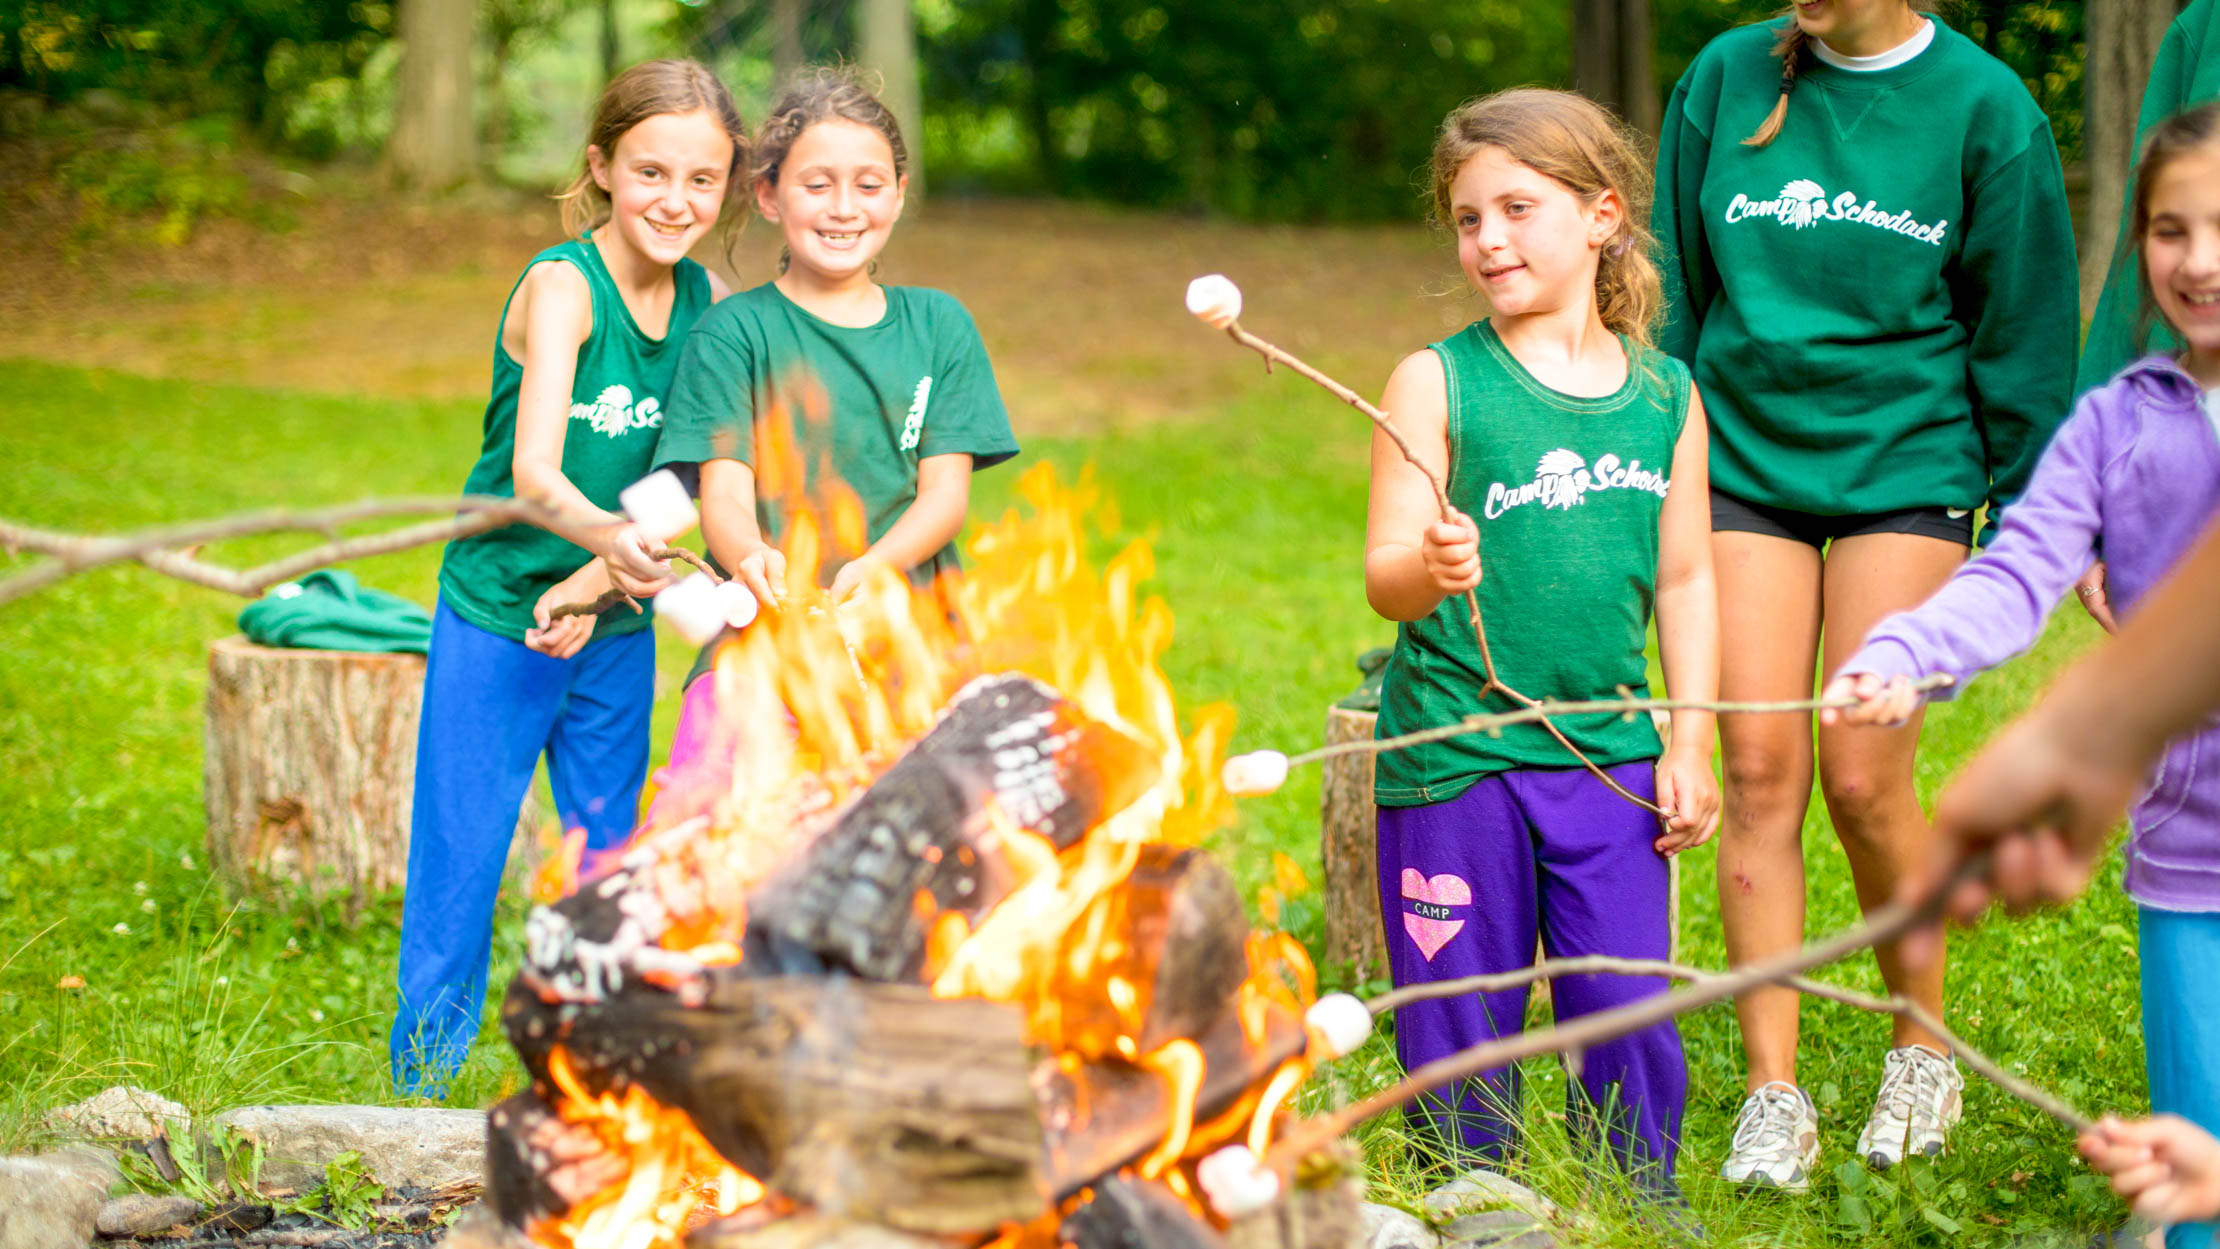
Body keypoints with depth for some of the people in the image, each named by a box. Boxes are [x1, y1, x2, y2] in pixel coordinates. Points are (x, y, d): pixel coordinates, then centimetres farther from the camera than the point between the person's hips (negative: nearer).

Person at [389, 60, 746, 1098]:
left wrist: (602, 581, -14)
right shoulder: (560, 287, -20)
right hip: (499, 619, -5)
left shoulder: (709, 301, -3)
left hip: (614, 630, 5)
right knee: (459, 857, 2)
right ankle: (420, 1075, 17)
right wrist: (609, 537, -51)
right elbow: (534, 473, -32)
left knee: (611, 857, 14)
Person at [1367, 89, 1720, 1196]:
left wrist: (1688, 747, 6)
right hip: (1454, 760, -2)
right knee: (1463, 1026, 5)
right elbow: (1384, 575, -8)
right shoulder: (1435, 383, -5)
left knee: (1628, 1015, 3)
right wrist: (1428, 571, -30)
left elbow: (1685, 580, 11)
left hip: (1608, 761, 2)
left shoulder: (1666, 395, 5)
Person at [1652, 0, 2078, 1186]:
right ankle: (1773, 1095, 4)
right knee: (1758, 769, -3)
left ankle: (1924, 1047, 19)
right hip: (1746, 454, 2)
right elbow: (1674, 288, 11)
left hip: (1907, 462, -2)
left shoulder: (1983, 106, -4)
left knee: (1862, 776, -6)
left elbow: (2022, 328, 2)